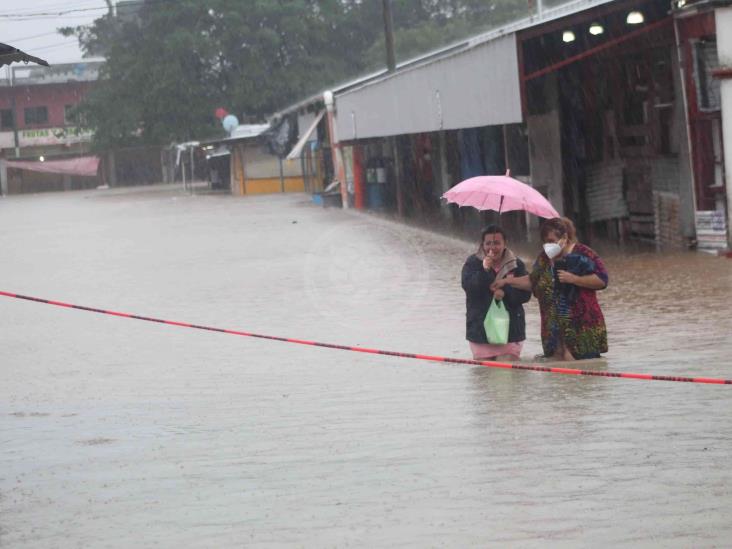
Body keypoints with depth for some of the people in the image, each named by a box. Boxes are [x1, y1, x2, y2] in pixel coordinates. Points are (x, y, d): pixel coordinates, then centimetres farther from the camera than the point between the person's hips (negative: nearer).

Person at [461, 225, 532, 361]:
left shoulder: (516, 265, 5)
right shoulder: (473, 263, 3)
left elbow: (525, 293, -2)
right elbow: (468, 287, -12)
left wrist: (505, 292, -19)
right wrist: (484, 270, -25)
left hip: (510, 331, 0)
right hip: (480, 331, 0)